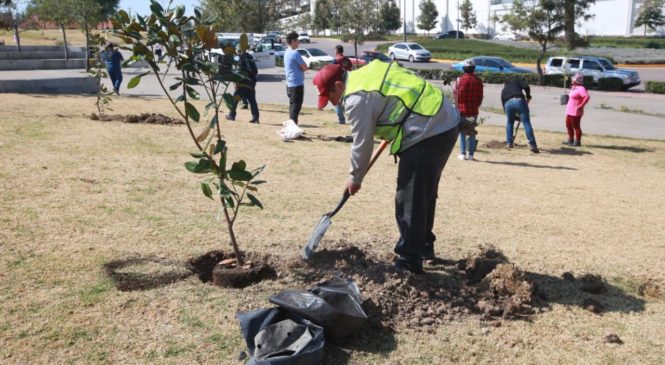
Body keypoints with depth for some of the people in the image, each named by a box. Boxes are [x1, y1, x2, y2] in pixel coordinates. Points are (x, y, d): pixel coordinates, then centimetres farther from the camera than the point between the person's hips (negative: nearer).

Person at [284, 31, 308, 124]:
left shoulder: (287, 52, 13)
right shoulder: (295, 53, -17)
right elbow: (305, 67, -12)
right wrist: (301, 67, 5)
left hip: (290, 85, 10)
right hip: (297, 84, -10)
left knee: (293, 107, 14)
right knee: (295, 107, -7)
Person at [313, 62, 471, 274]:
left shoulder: (357, 99, -14)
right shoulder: (366, 73, 16)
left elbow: (362, 143, -9)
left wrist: (355, 177, 5)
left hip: (427, 133, -10)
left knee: (409, 202, -4)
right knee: (424, 193, 22)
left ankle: (409, 261, 2)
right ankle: (424, 245, 35)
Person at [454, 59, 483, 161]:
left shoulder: (460, 80, -8)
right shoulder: (478, 81, -1)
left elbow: (456, 94, -5)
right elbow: (480, 96, 3)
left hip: (462, 110, -2)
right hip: (474, 111, 2)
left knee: (462, 132, 7)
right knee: (472, 132, 10)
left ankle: (463, 154, 4)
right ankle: (471, 154, 9)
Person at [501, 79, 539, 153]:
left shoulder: (503, 91, 36)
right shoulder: (516, 82, 31)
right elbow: (526, 86, 10)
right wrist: (528, 97, 22)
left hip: (508, 103, 2)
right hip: (519, 101, -2)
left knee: (509, 122, 26)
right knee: (526, 123, -4)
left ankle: (509, 143, 22)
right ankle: (532, 145, -12)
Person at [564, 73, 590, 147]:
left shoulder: (581, 89, -18)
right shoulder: (574, 88, 12)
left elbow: (587, 97, -29)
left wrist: (581, 106, -27)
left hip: (576, 112, -10)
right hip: (569, 111, 10)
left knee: (576, 126, -2)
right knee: (568, 125, 17)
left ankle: (577, 142, 6)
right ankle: (570, 140, 29)